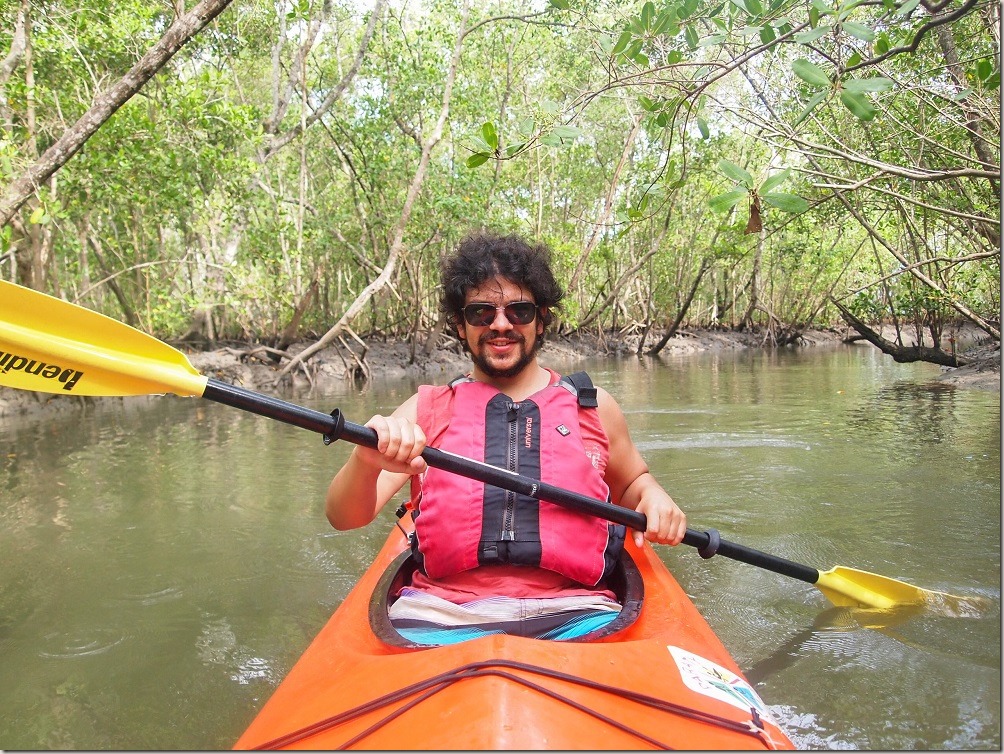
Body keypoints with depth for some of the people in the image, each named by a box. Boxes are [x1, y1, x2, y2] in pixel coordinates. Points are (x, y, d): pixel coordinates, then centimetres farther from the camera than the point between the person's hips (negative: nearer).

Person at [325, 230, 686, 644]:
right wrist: (365, 463, -22)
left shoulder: (594, 406, 15)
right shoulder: (426, 409, 11)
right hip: (441, 616, 0)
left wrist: (652, 495, 8)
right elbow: (344, 517, 1)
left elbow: (631, 481, 33)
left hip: (572, 613, 1)